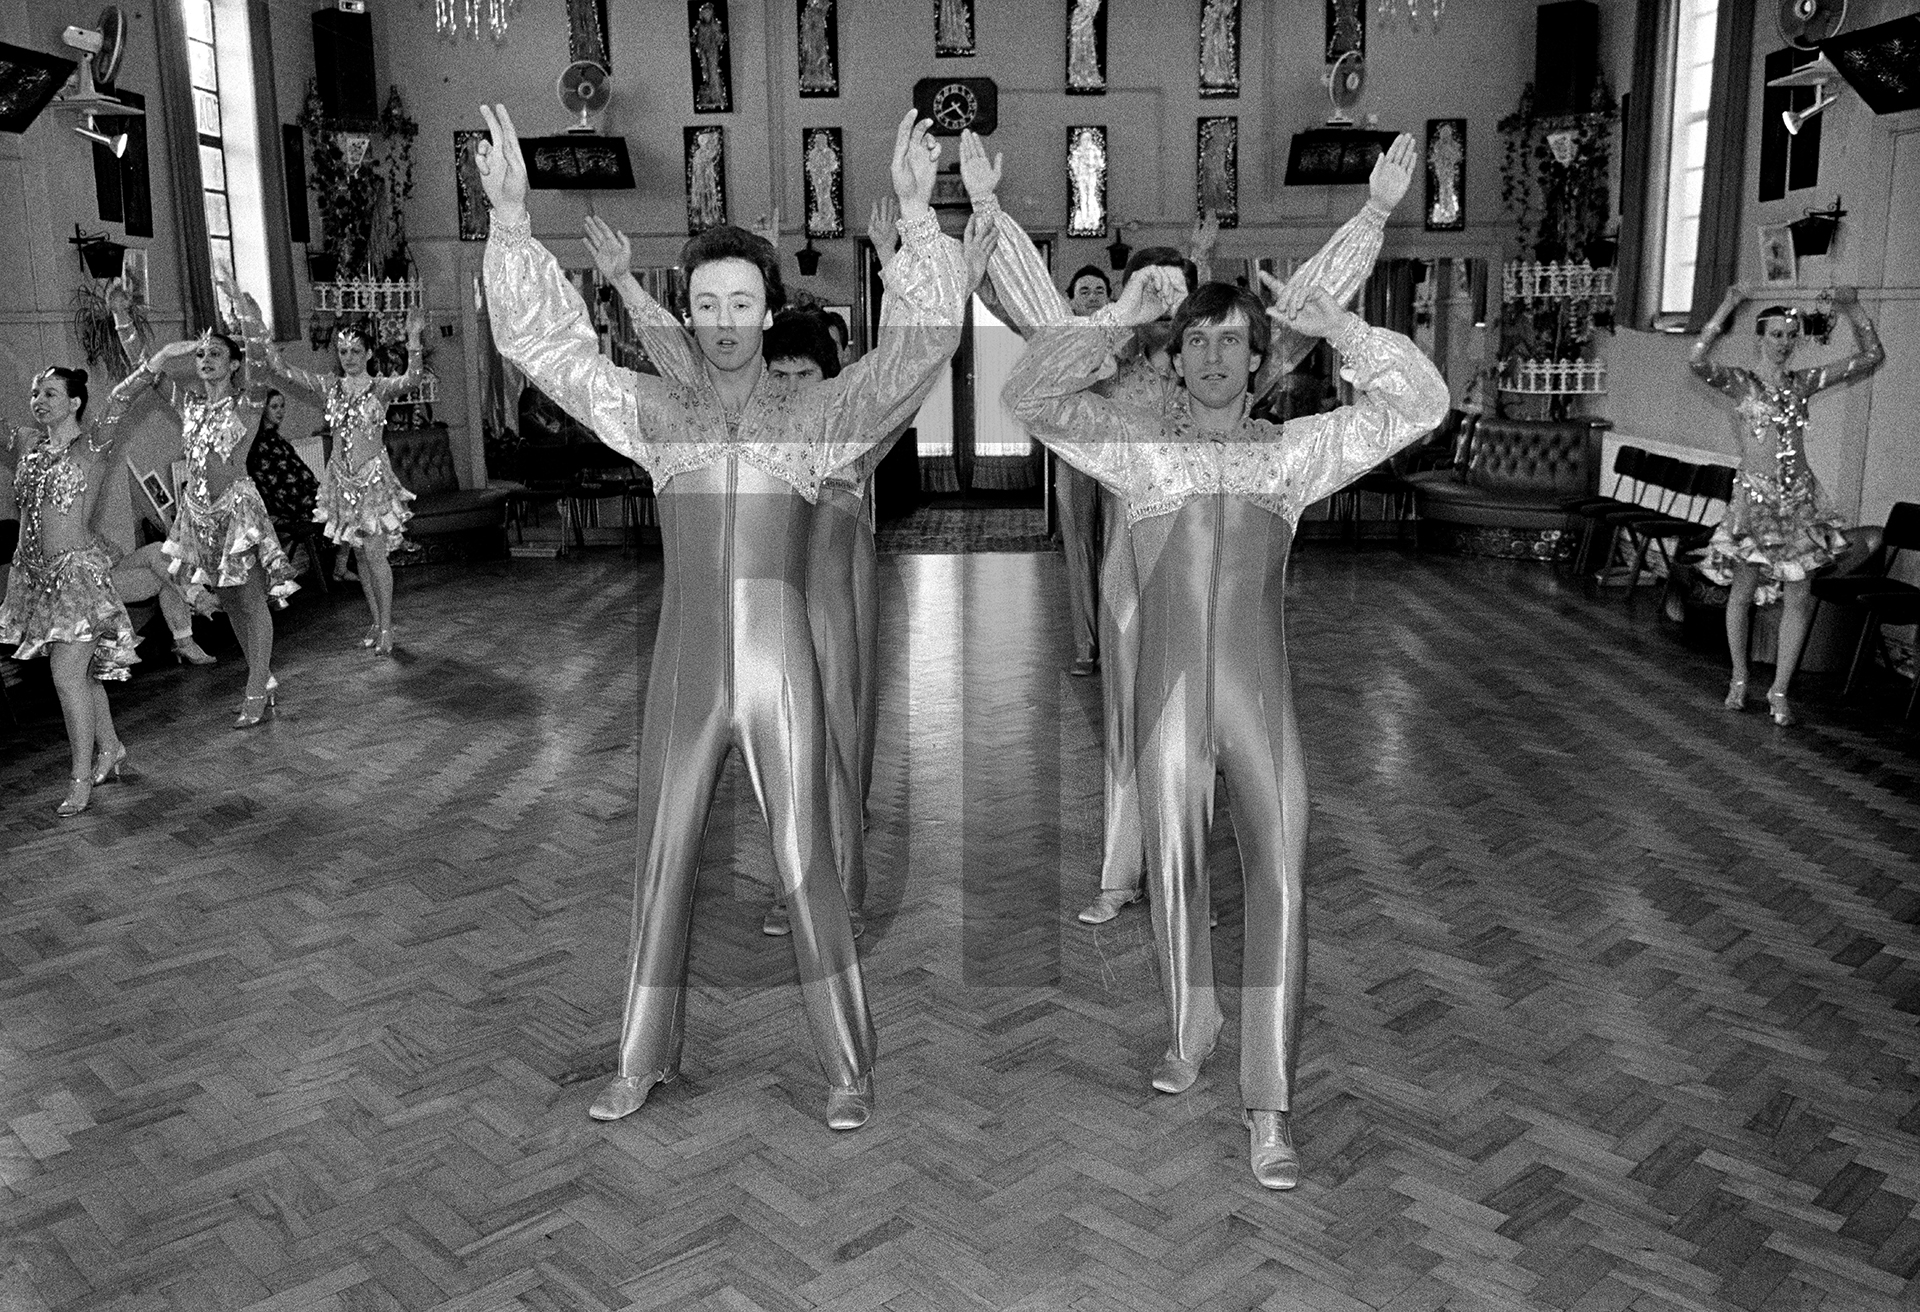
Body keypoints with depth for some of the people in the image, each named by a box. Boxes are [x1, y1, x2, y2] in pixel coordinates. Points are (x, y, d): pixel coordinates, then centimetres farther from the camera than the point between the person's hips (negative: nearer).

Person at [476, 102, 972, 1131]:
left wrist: (915, 212, -17)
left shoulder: (819, 415, 1)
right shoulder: (656, 415, 6)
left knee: (806, 870, 3)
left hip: (781, 673, -2)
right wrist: (510, 216, -12)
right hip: (682, 674, 2)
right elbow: (543, 341, 1)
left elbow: (924, 343, -7)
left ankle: (848, 1066, 17)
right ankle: (644, 1058, 27)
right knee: (662, 868, 10)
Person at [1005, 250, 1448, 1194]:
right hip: (1168, 692, 0)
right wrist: (1119, 317, -9)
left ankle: (1269, 1105, 1)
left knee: (1279, 881, -7)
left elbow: (1419, 406, 5)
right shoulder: (1137, 443, 6)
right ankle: (1190, 1030, 38)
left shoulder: (1292, 451, 8)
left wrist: (1334, 326, -2)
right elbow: (1029, 398, -6)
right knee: (1175, 874, 12)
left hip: (1261, 696, 0)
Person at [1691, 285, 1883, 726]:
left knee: (1800, 596, 0)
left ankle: (1780, 690, 10)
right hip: (1754, 495, -3)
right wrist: (1727, 307, -24)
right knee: (1744, 590, 4)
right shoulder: (1740, 382, -3)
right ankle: (1739, 678, 25)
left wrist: (1852, 309, 2)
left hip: (1800, 497, 3)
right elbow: (1698, 361, -23)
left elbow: (1870, 357, 11)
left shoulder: (1804, 382, 9)